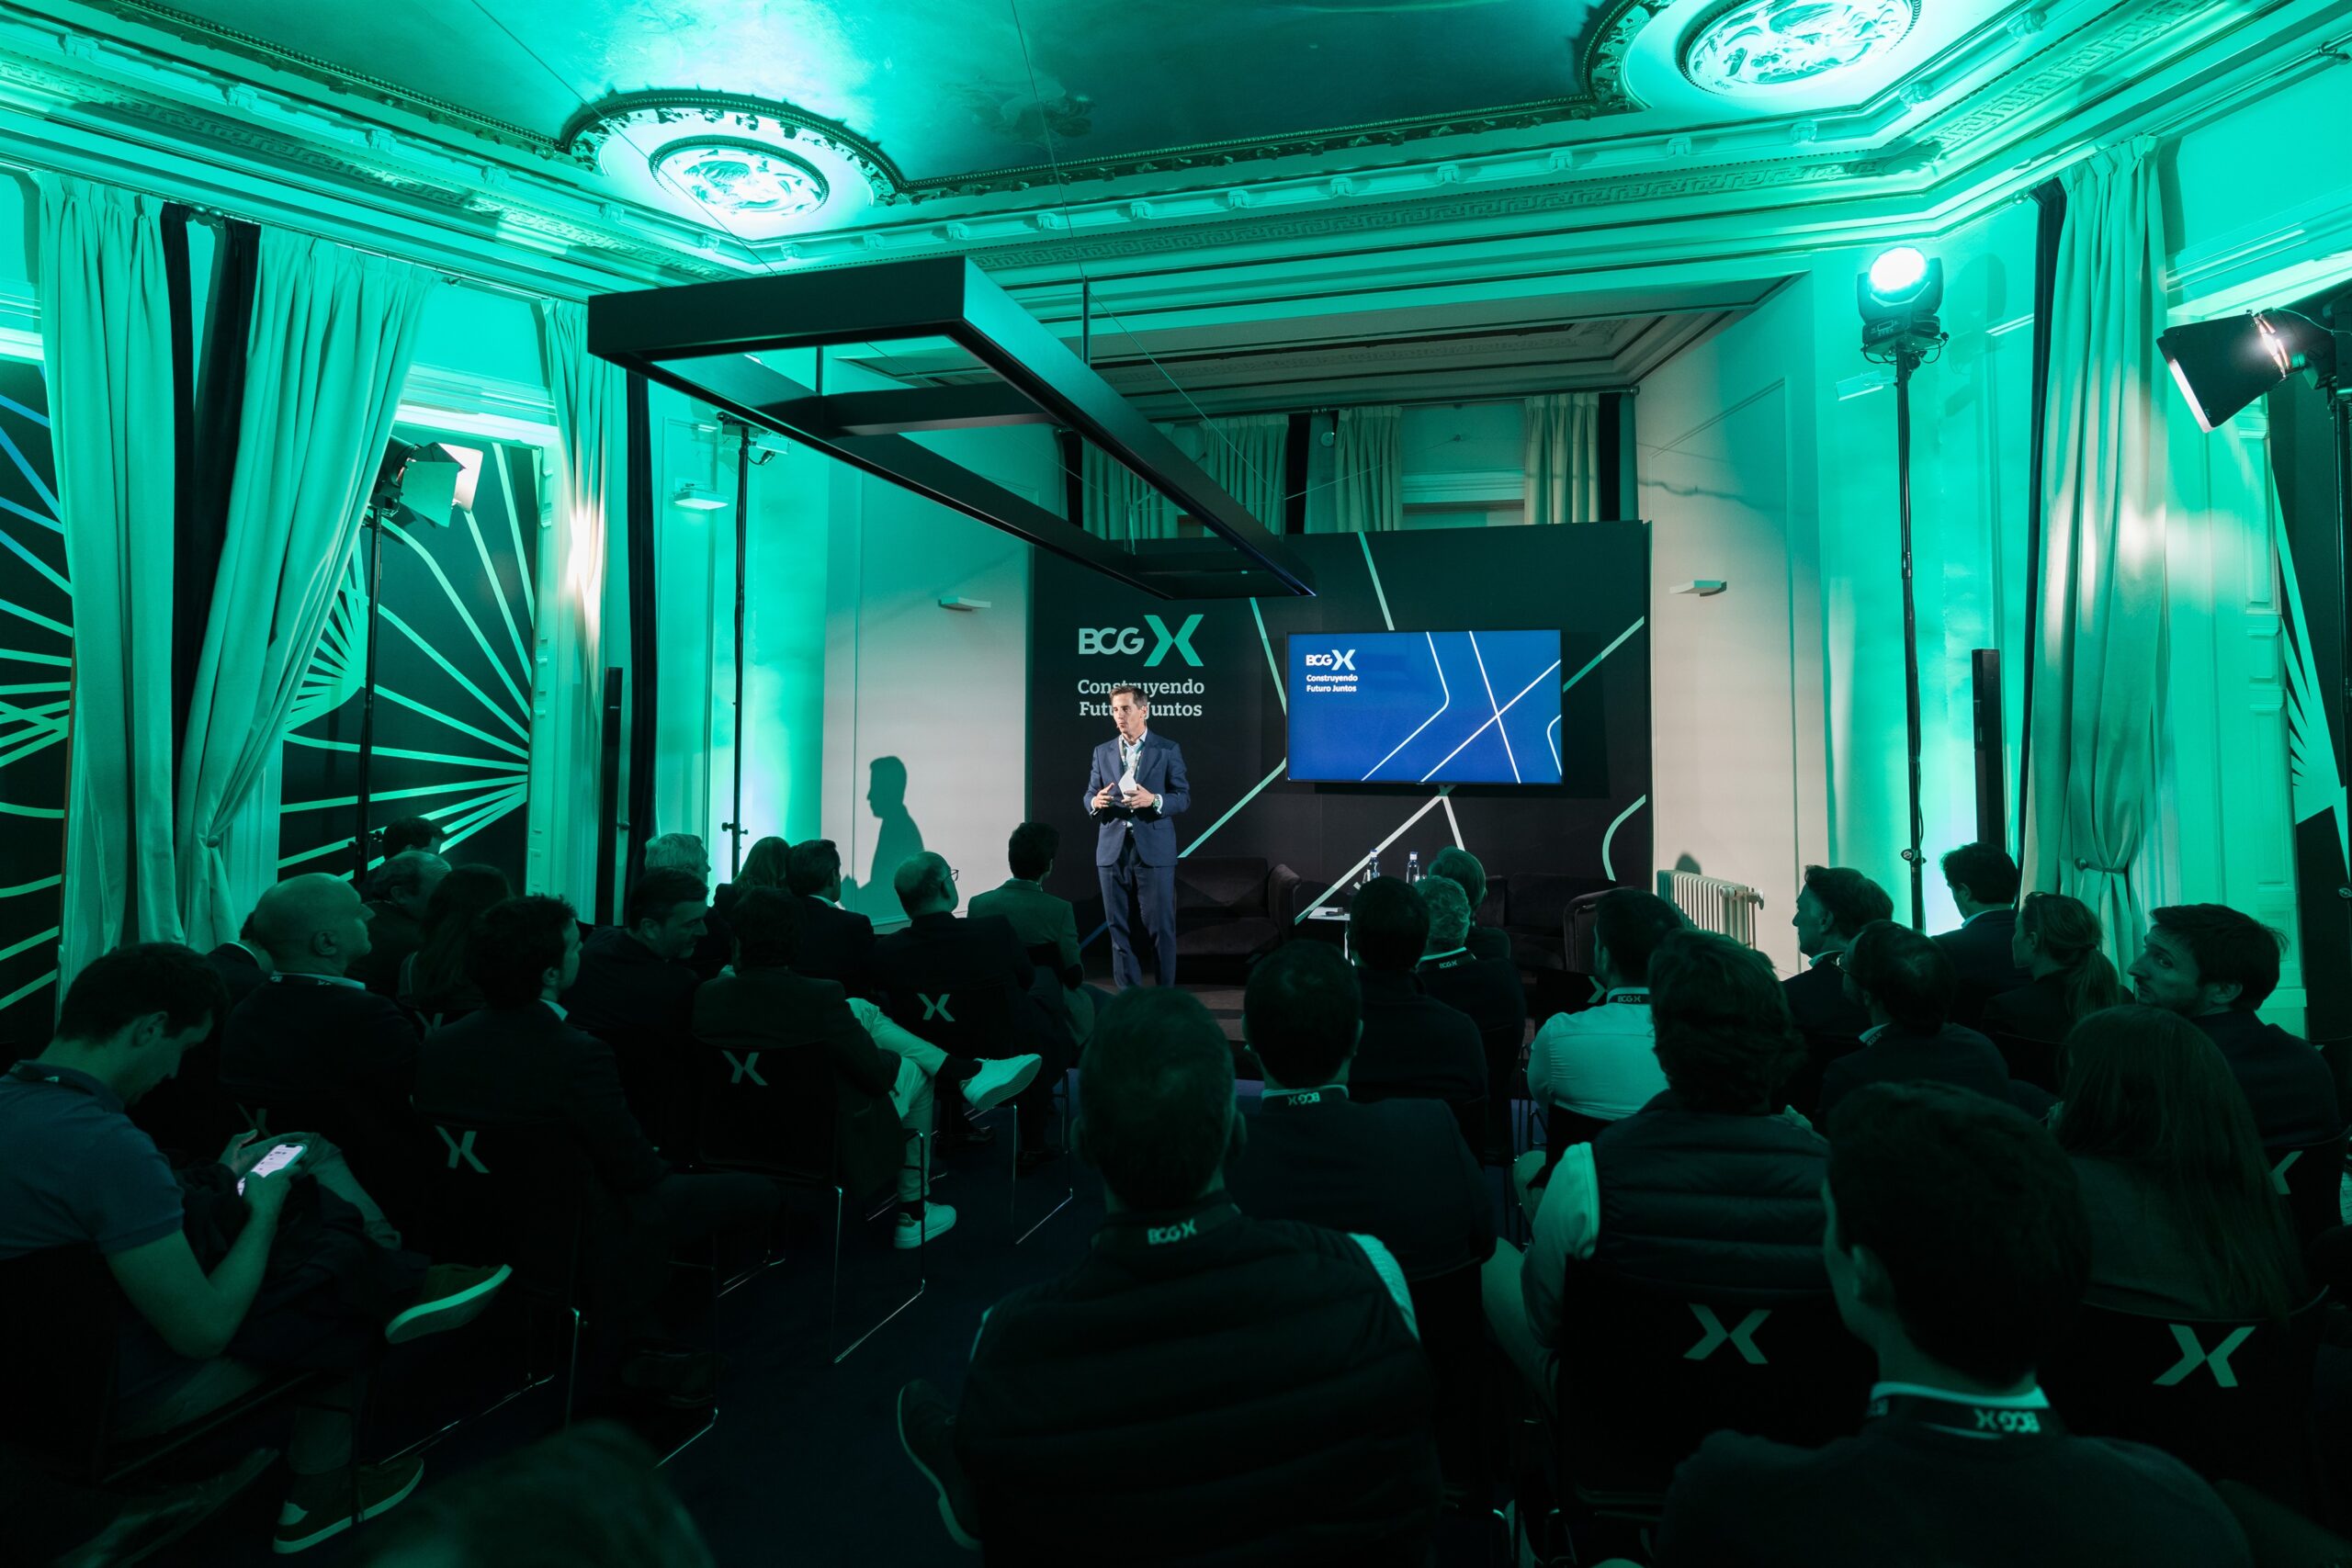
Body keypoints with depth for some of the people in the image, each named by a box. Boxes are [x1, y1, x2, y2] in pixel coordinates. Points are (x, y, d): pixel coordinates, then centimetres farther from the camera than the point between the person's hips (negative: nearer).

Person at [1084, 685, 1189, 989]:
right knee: (1120, 927, 8)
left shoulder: (1168, 750, 2)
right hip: (1112, 852, 3)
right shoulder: (1102, 752, 12)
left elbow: (1183, 796, -2)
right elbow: (1089, 796, 11)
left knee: (1160, 927, 0)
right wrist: (1095, 802, -13)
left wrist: (1154, 800, -20)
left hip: (1154, 851, -3)